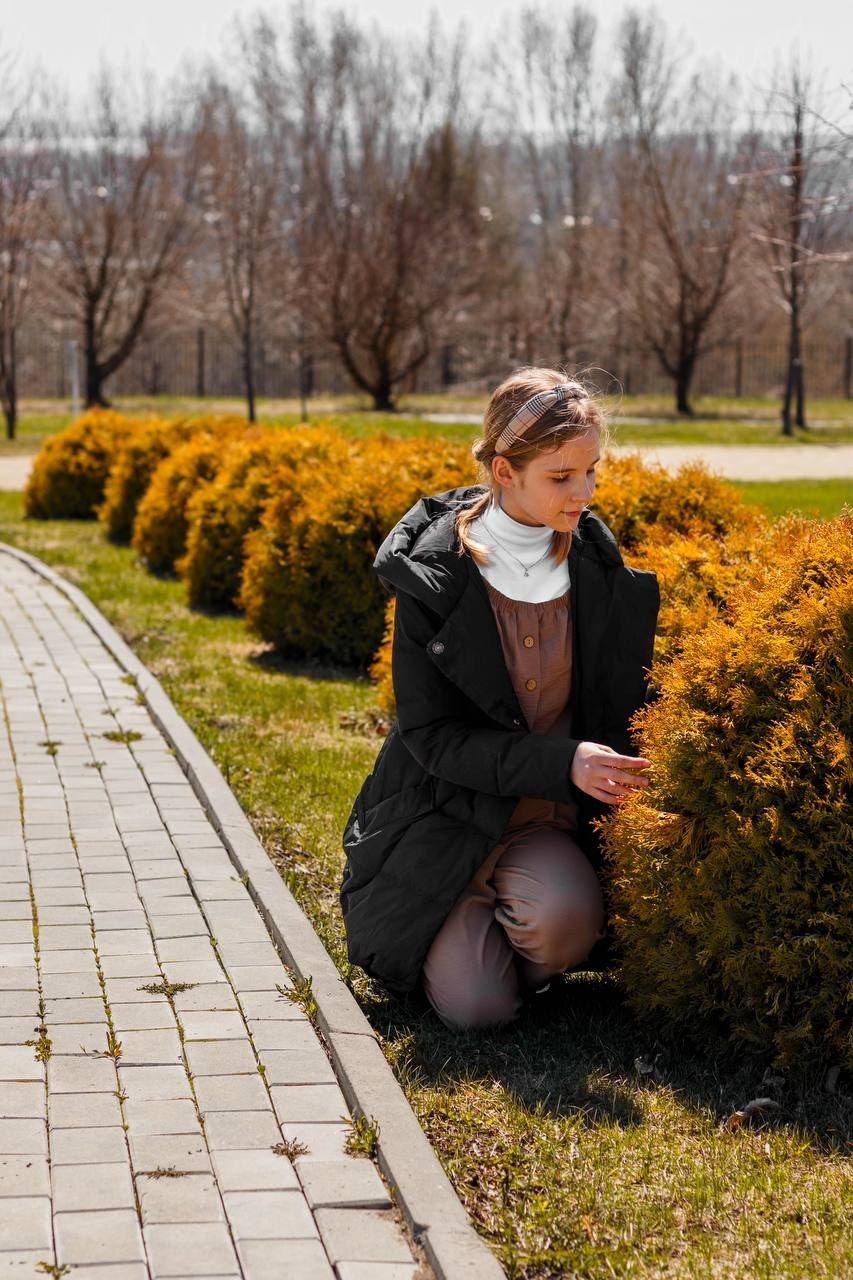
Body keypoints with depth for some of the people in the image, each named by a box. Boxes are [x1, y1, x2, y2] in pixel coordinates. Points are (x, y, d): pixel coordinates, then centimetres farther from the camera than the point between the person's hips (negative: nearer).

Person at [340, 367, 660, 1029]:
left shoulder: (600, 568, -2)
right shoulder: (434, 578, -13)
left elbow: (627, 702, 8)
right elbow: (431, 735, -14)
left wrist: (632, 775, -14)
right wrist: (561, 762, -26)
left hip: (554, 822, 2)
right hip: (452, 811, -2)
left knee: (567, 914, -32)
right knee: (473, 1007, -16)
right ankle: (457, 927, 18)